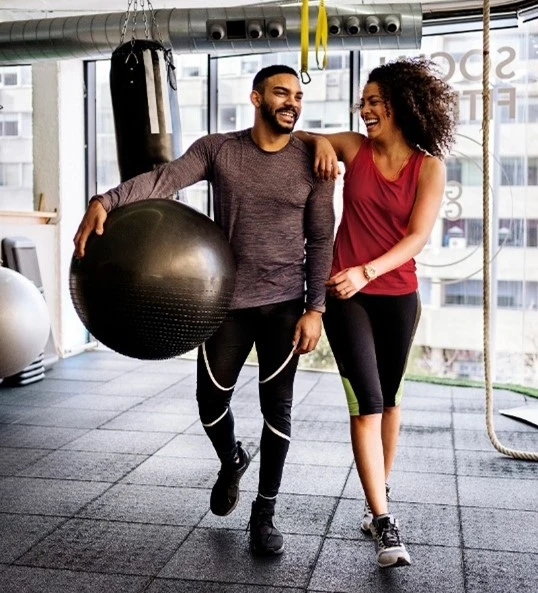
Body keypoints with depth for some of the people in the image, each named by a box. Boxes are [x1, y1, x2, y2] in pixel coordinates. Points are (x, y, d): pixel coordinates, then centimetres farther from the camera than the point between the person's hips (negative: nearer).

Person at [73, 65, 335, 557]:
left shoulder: (312, 161, -2)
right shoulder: (217, 149, -2)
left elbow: (321, 239, -1)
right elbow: (163, 179, -16)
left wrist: (316, 307, -8)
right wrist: (105, 201, -34)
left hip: (285, 304, 0)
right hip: (227, 301, 1)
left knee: (277, 407, 3)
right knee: (211, 401, 8)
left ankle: (264, 513, 20)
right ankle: (232, 461, 42)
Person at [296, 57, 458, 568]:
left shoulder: (429, 167, -4)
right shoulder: (353, 147, -1)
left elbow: (418, 235, -14)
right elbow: (295, 136, 15)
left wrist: (366, 271, -26)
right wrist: (320, 141, -7)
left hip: (398, 296, 1)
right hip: (346, 292, -1)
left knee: (389, 399, 14)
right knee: (367, 403, -9)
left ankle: (380, 494, 34)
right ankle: (384, 523, -7)